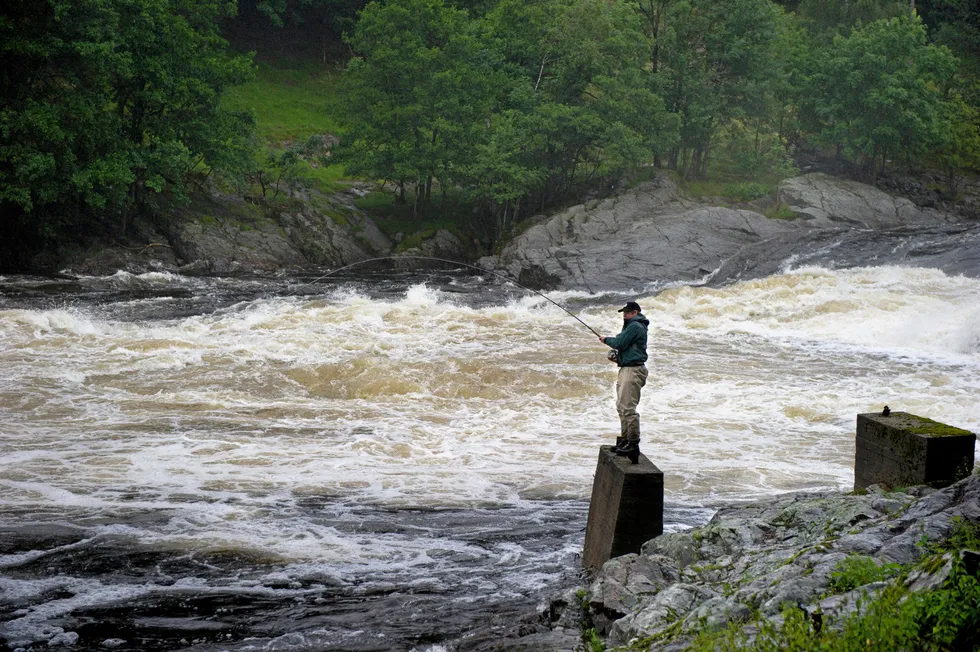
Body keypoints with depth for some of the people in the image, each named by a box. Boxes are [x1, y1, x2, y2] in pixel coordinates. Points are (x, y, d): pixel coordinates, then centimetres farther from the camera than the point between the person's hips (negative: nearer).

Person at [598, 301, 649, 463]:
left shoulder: (635, 326, -12)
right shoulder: (632, 326, 21)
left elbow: (620, 343, -16)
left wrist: (606, 340, 1)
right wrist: (617, 357, 12)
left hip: (633, 370, -11)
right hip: (626, 369, 11)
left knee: (628, 407, -14)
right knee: (621, 406, 14)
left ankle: (633, 443, -14)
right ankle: (624, 439, 21)